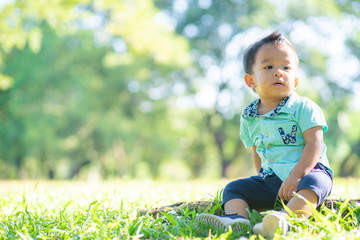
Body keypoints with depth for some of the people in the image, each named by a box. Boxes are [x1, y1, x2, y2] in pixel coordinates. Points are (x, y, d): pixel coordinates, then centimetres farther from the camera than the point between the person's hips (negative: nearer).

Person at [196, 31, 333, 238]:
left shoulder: (304, 108, -7)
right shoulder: (249, 117, 9)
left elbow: (314, 143, -16)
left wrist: (296, 176, -27)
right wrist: (263, 178, 11)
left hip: (308, 171, -5)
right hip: (271, 179, 6)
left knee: (314, 183, -37)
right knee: (234, 188, -5)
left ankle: (288, 218, -59)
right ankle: (236, 218, -33)